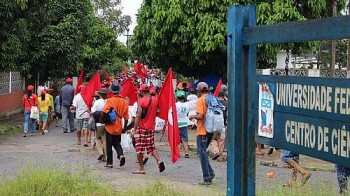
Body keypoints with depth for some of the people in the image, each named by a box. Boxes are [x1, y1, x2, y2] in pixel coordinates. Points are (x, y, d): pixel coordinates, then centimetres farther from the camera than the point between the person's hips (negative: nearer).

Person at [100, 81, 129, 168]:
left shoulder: (110, 100, -11)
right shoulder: (124, 102, 1)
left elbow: (103, 112, -23)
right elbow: (126, 117, 4)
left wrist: (101, 119, -6)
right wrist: (125, 127, 14)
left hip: (110, 126, -3)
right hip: (118, 127, 3)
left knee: (109, 145, 9)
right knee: (117, 143, 19)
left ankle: (110, 162, 11)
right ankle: (121, 155, -7)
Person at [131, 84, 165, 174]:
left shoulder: (141, 101, -13)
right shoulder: (155, 100, 3)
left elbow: (138, 116, -17)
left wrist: (134, 130, -17)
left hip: (142, 127, -6)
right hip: (151, 127, 6)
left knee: (139, 148, 4)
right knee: (151, 147, 16)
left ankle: (141, 168, 6)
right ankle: (159, 161, -6)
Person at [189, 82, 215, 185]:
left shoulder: (200, 100, -13)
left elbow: (200, 116, -21)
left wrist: (192, 116, -2)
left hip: (202, 130, -7)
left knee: (202, 153, -1)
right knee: (203, 152, 20)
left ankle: (207, 178, -2)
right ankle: (210, 172, 13)